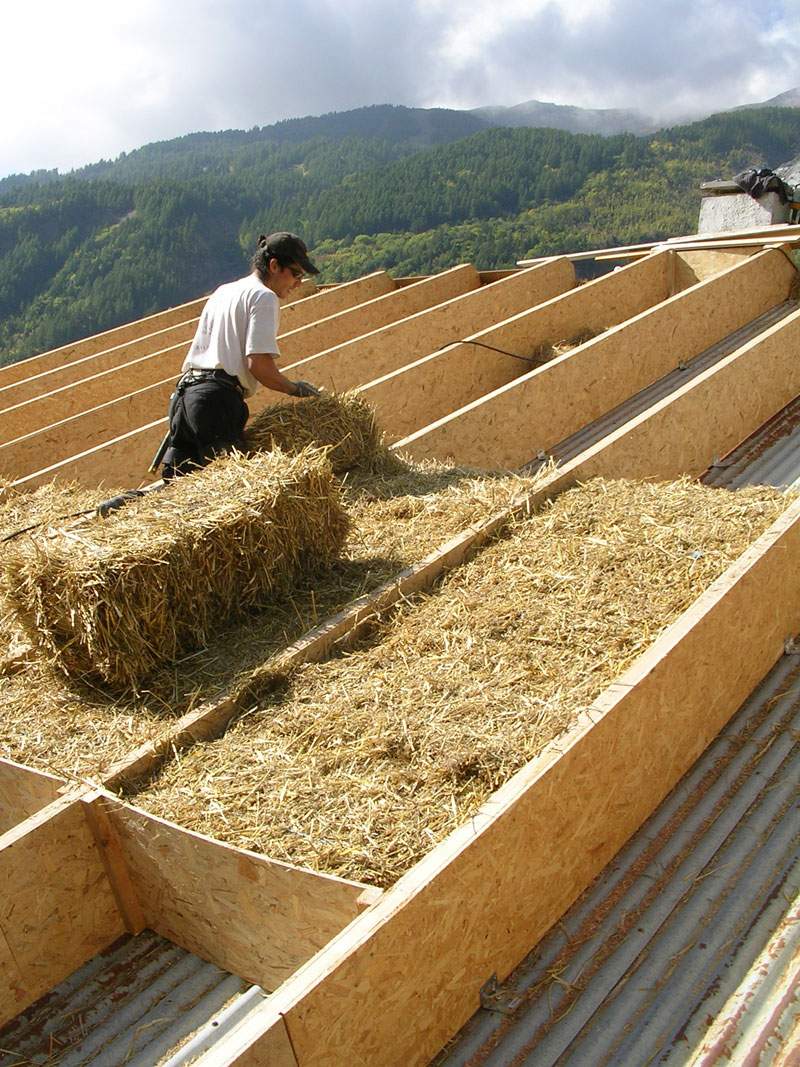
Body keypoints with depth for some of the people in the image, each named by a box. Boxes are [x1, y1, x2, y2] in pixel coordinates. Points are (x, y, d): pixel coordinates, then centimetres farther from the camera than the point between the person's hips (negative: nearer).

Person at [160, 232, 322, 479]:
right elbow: (258, 364, -12)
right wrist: (295, 389, 3)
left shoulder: (222, 291, 27)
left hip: (184, 392, 9)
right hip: (218, 399, -9)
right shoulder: (263, 296, -1)